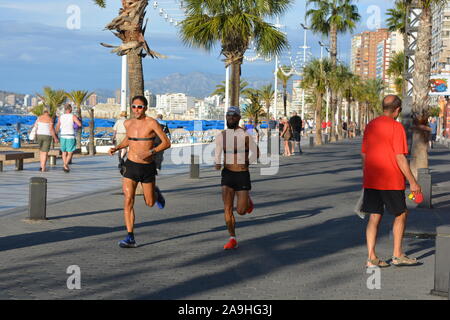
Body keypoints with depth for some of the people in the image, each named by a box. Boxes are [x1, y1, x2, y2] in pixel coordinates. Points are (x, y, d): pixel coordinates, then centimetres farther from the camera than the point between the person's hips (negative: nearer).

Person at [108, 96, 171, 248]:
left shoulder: (152, 123, -10)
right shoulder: (128, 124, 4)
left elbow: (166, 142, -12)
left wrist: (151, 152, -25)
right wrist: (117, 148, 8)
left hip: (147, 168, -2)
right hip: (131, 166, 2)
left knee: (150, 203, 12)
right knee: (128, 201, -12)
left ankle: (156, 193, 49)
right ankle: (130, 238, -9)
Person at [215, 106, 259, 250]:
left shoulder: (245, 135, -9)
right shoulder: (221, 136, 3)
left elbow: (256, 153, 5)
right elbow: (218, 154, 11)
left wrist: (245, 163, 0)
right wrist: (217, 164, -9)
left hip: (242, 175, -3)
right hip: (227, 175, 3)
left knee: (241, 211, -2)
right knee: (227, 208, -8)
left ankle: (248, 200, 35)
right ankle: (232, 239, 3)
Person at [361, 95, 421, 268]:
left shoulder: (370, 126, 9)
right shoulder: (396, 127, -12)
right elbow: (400, 158, -15)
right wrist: (412, 182, -10)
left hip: (371, 181, 6)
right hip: (391, 182, -6)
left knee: (374, 217, 7)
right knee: (401, 214, 11)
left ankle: (372, 258, 3)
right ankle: (397, 255, 14)